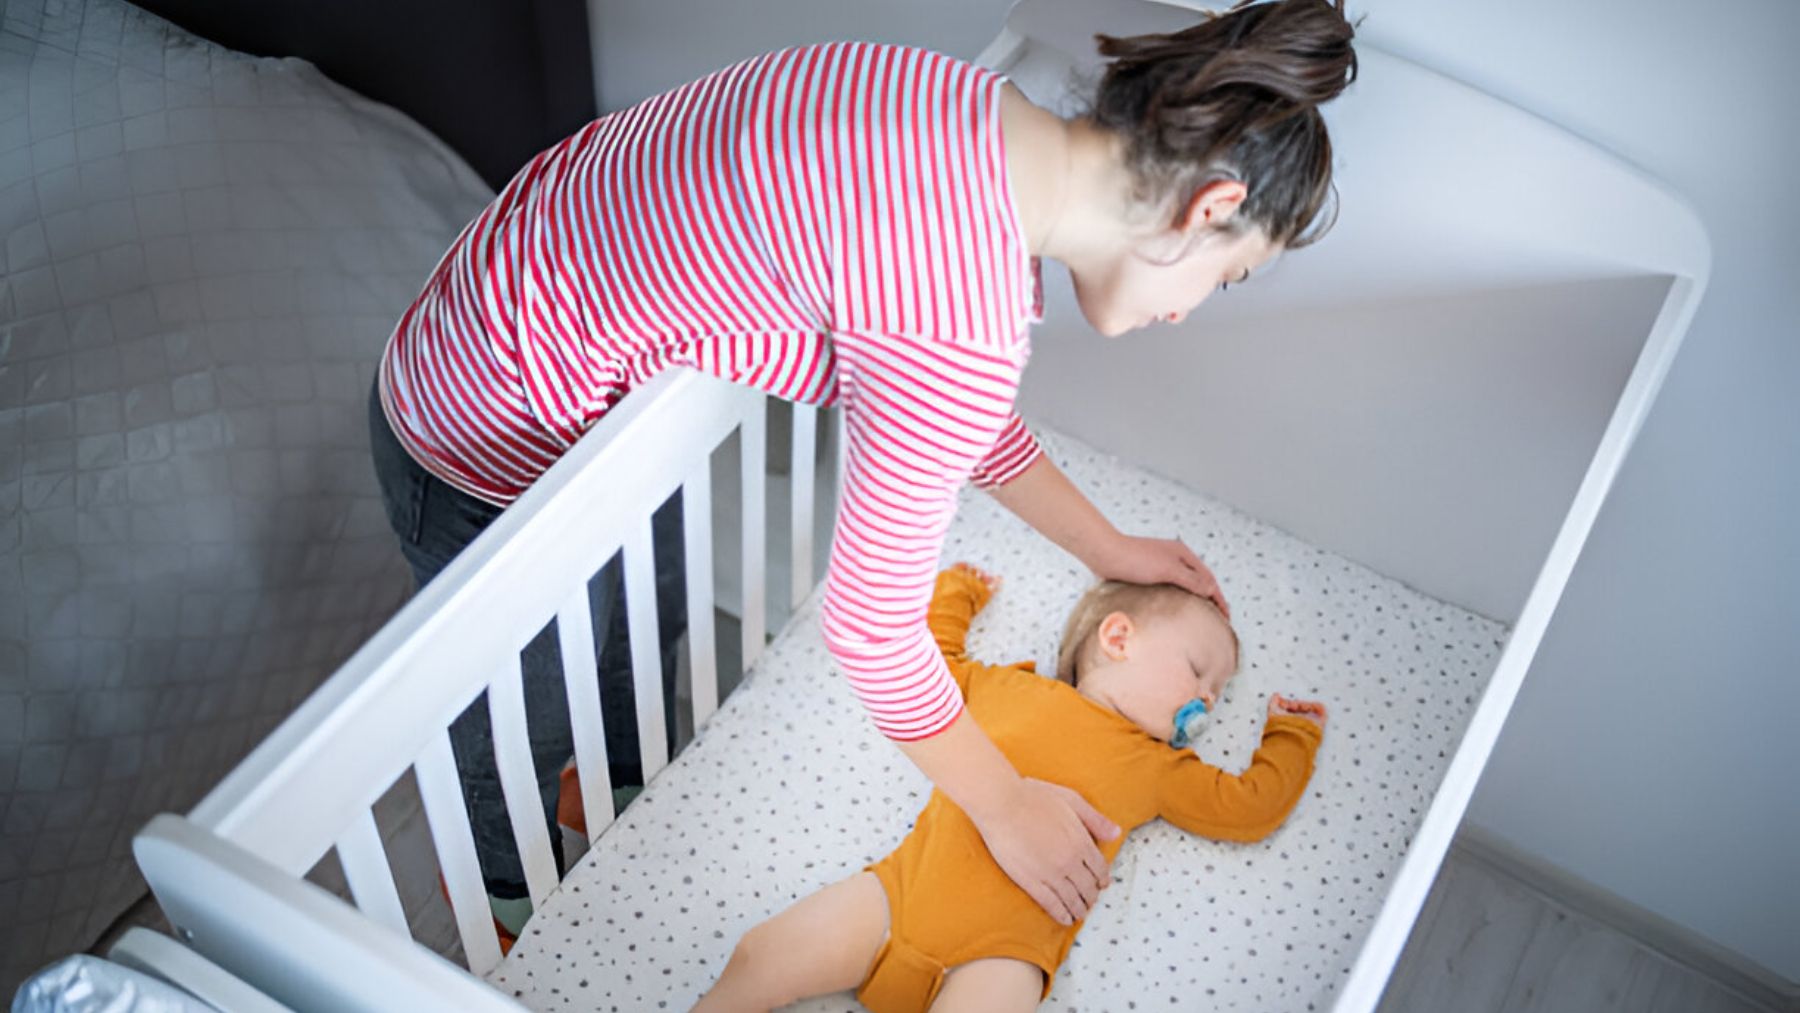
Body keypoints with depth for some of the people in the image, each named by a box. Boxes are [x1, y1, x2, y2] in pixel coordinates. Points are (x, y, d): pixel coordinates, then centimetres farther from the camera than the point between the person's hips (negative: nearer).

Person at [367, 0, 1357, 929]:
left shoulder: (978, 108, -8)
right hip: (502, 448, -8)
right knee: (531, 718, 22)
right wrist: (1006, 808, -9)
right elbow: (869, 624, -25)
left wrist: (1103, 545, 16)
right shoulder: (965, 315, -36)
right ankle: (510, 897, 55)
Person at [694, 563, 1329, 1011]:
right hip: (904, 891, 1)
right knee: (762, 960, -13)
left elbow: (1251, 805, 20)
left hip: (1000, 952, -1)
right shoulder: (1006, 688, 17)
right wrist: (956, 594, 43)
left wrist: (1291, 735, 29)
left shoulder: (1158, 769, 19)